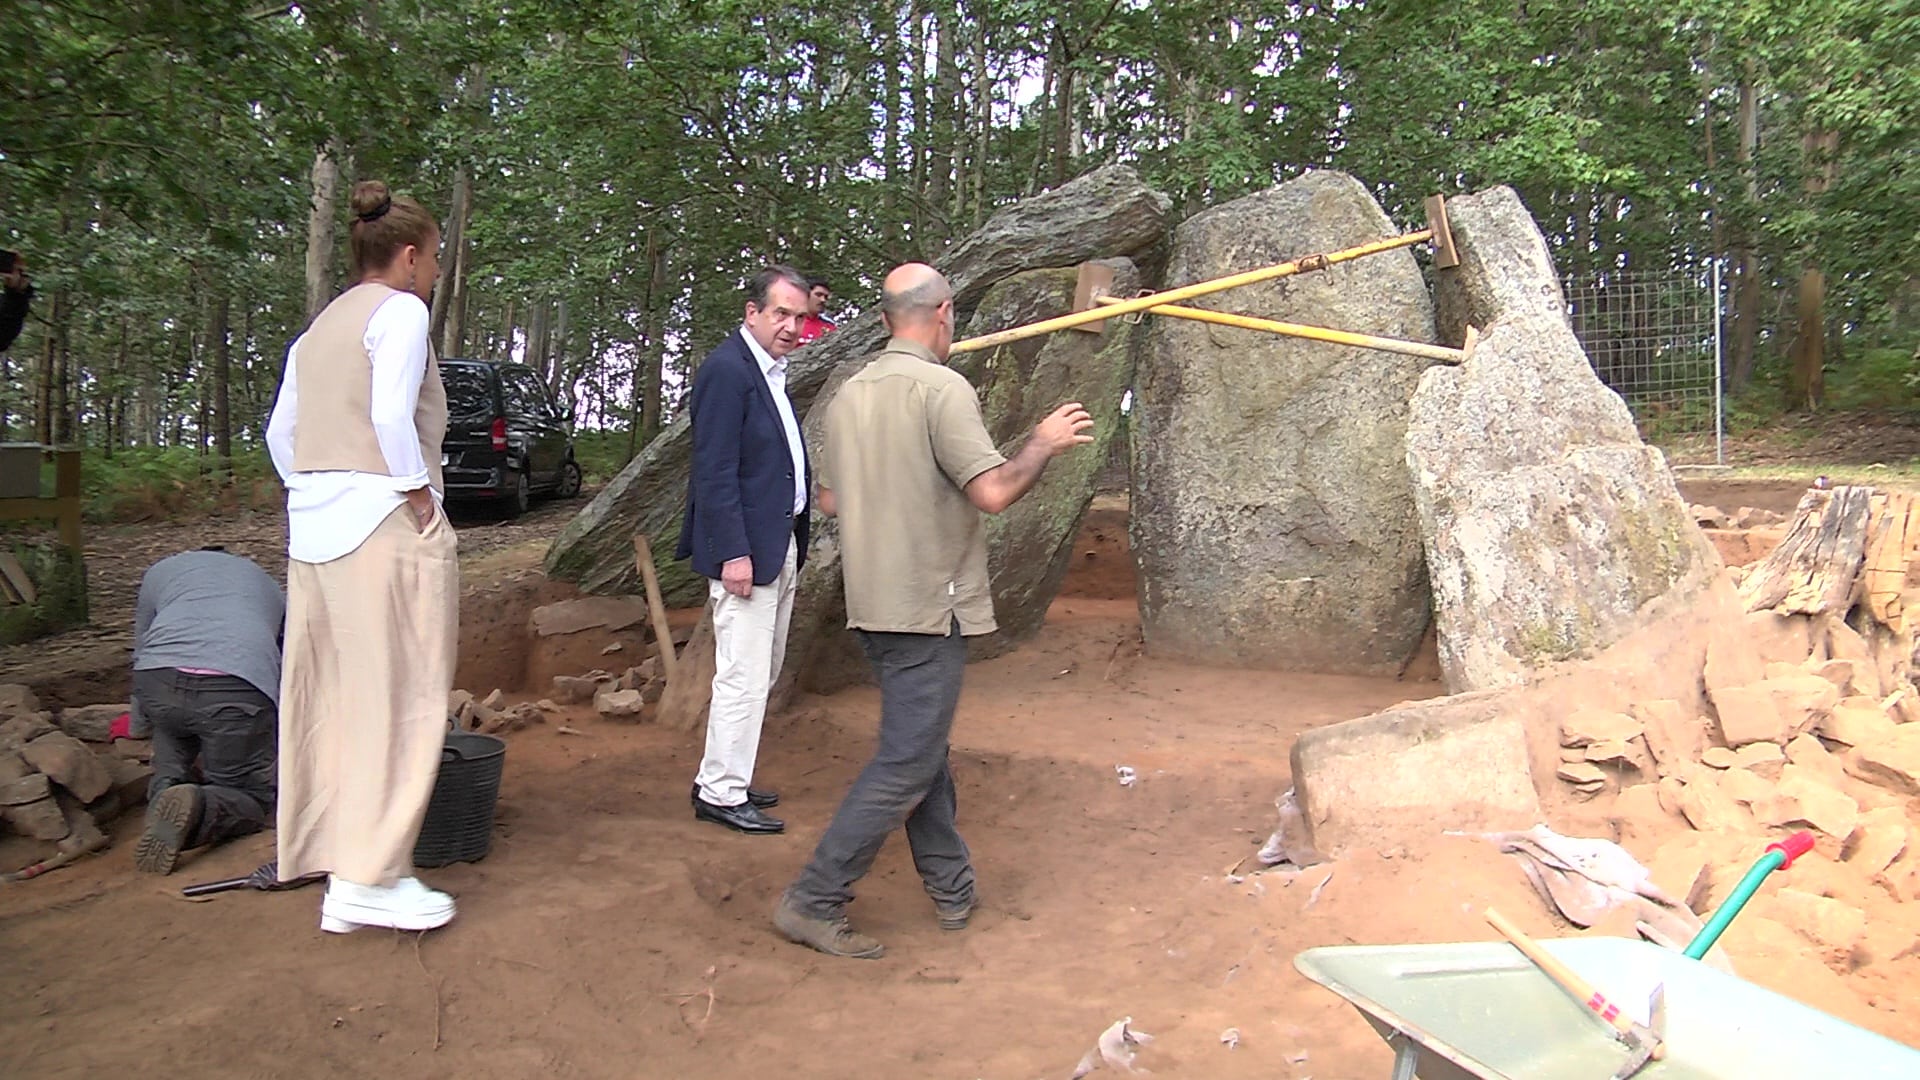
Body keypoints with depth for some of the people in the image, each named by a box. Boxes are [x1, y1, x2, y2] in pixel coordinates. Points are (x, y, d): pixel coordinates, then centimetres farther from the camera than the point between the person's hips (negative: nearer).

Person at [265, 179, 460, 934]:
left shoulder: (321, 326, 19)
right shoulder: (399, 311, -6)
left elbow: (280, 431, 17)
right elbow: (392, 417, -19)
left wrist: (312, 495, 18)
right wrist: (421, 498, -12)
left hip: (315, 524, 9)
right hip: (383, 519, -9)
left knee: (327, 692, 15)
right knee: (395, 696, -6)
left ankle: (317, 845, 26)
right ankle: (369, 878, -5)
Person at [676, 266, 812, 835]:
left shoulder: (772, 372, 15)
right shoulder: (726, 370, -14)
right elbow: (715, 470, -19)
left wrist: (794, 541, 13)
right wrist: (733, 552, -23)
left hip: (781, 545, 10)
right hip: (746, 549, -10)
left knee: (759, 675, 17)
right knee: (743, 677, -5)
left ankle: (723, 779, 28)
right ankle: (721, 794, 6)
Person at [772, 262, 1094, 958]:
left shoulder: (849, 394, 9)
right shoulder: (942, 389, -15)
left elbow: (830, 499, 16)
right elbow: (994, 492, -21)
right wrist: (1045, 444, -4)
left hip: (873, 605, 9)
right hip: (929, 607, -8)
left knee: (922, 747, 18)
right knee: (905, 765, -1)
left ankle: (951, 887, 28)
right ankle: (813, 901, 1)